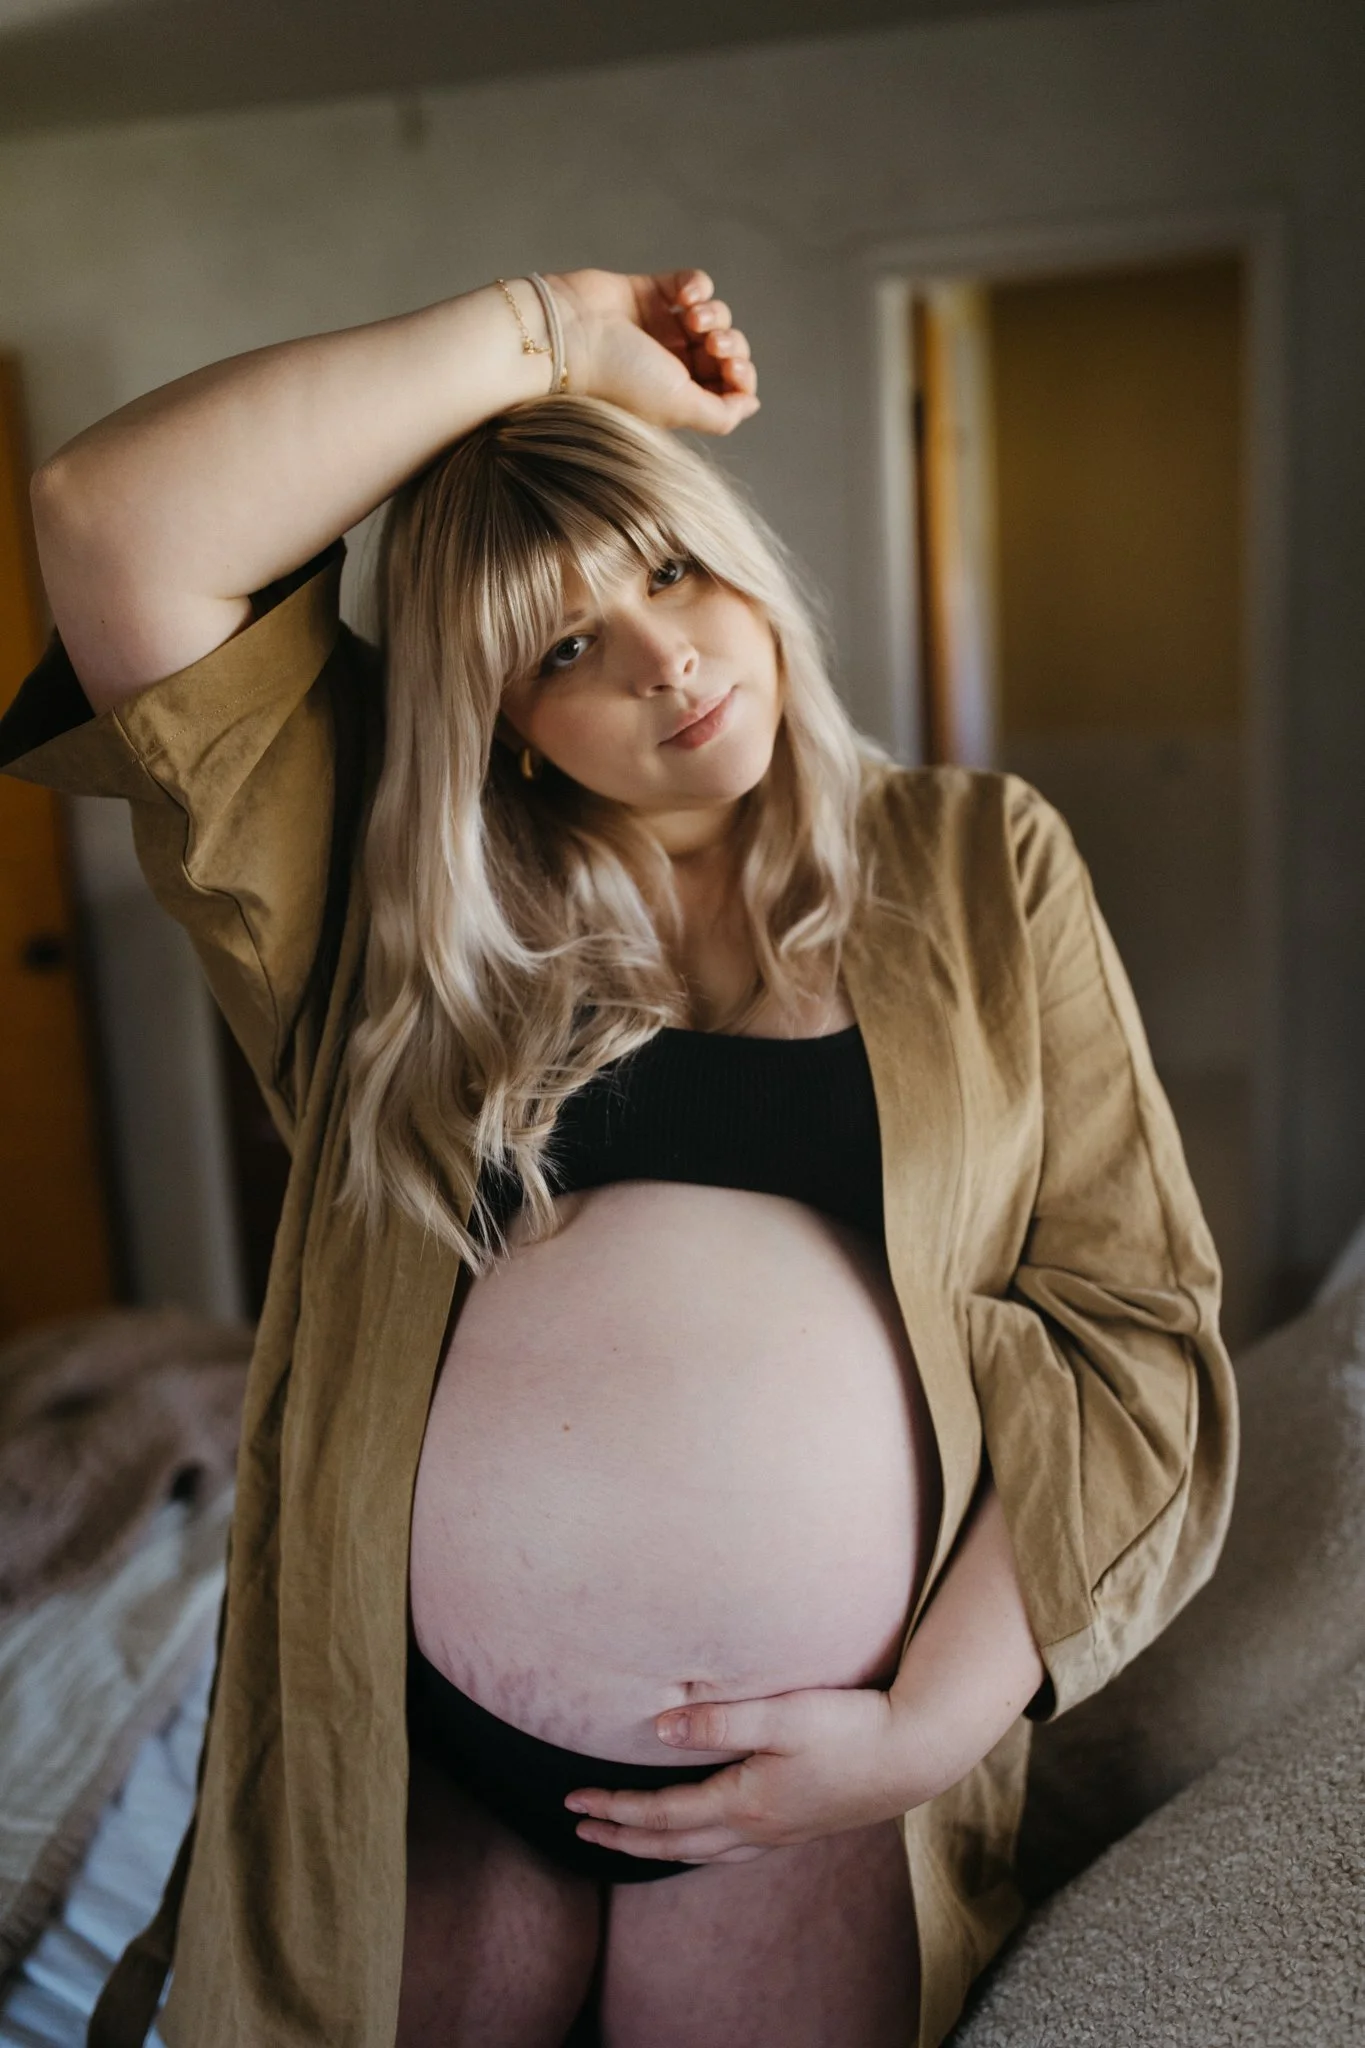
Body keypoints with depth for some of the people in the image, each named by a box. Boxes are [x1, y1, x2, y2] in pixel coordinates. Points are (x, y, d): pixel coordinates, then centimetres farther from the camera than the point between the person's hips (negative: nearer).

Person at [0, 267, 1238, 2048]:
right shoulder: (412, 896, 0)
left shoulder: (981, 870, 0)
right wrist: (545, 328, -8)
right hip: (416, 1756, 1)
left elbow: (1137, 1331, -2)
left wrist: (930, 1728, -10)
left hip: (814, 1782, 0)